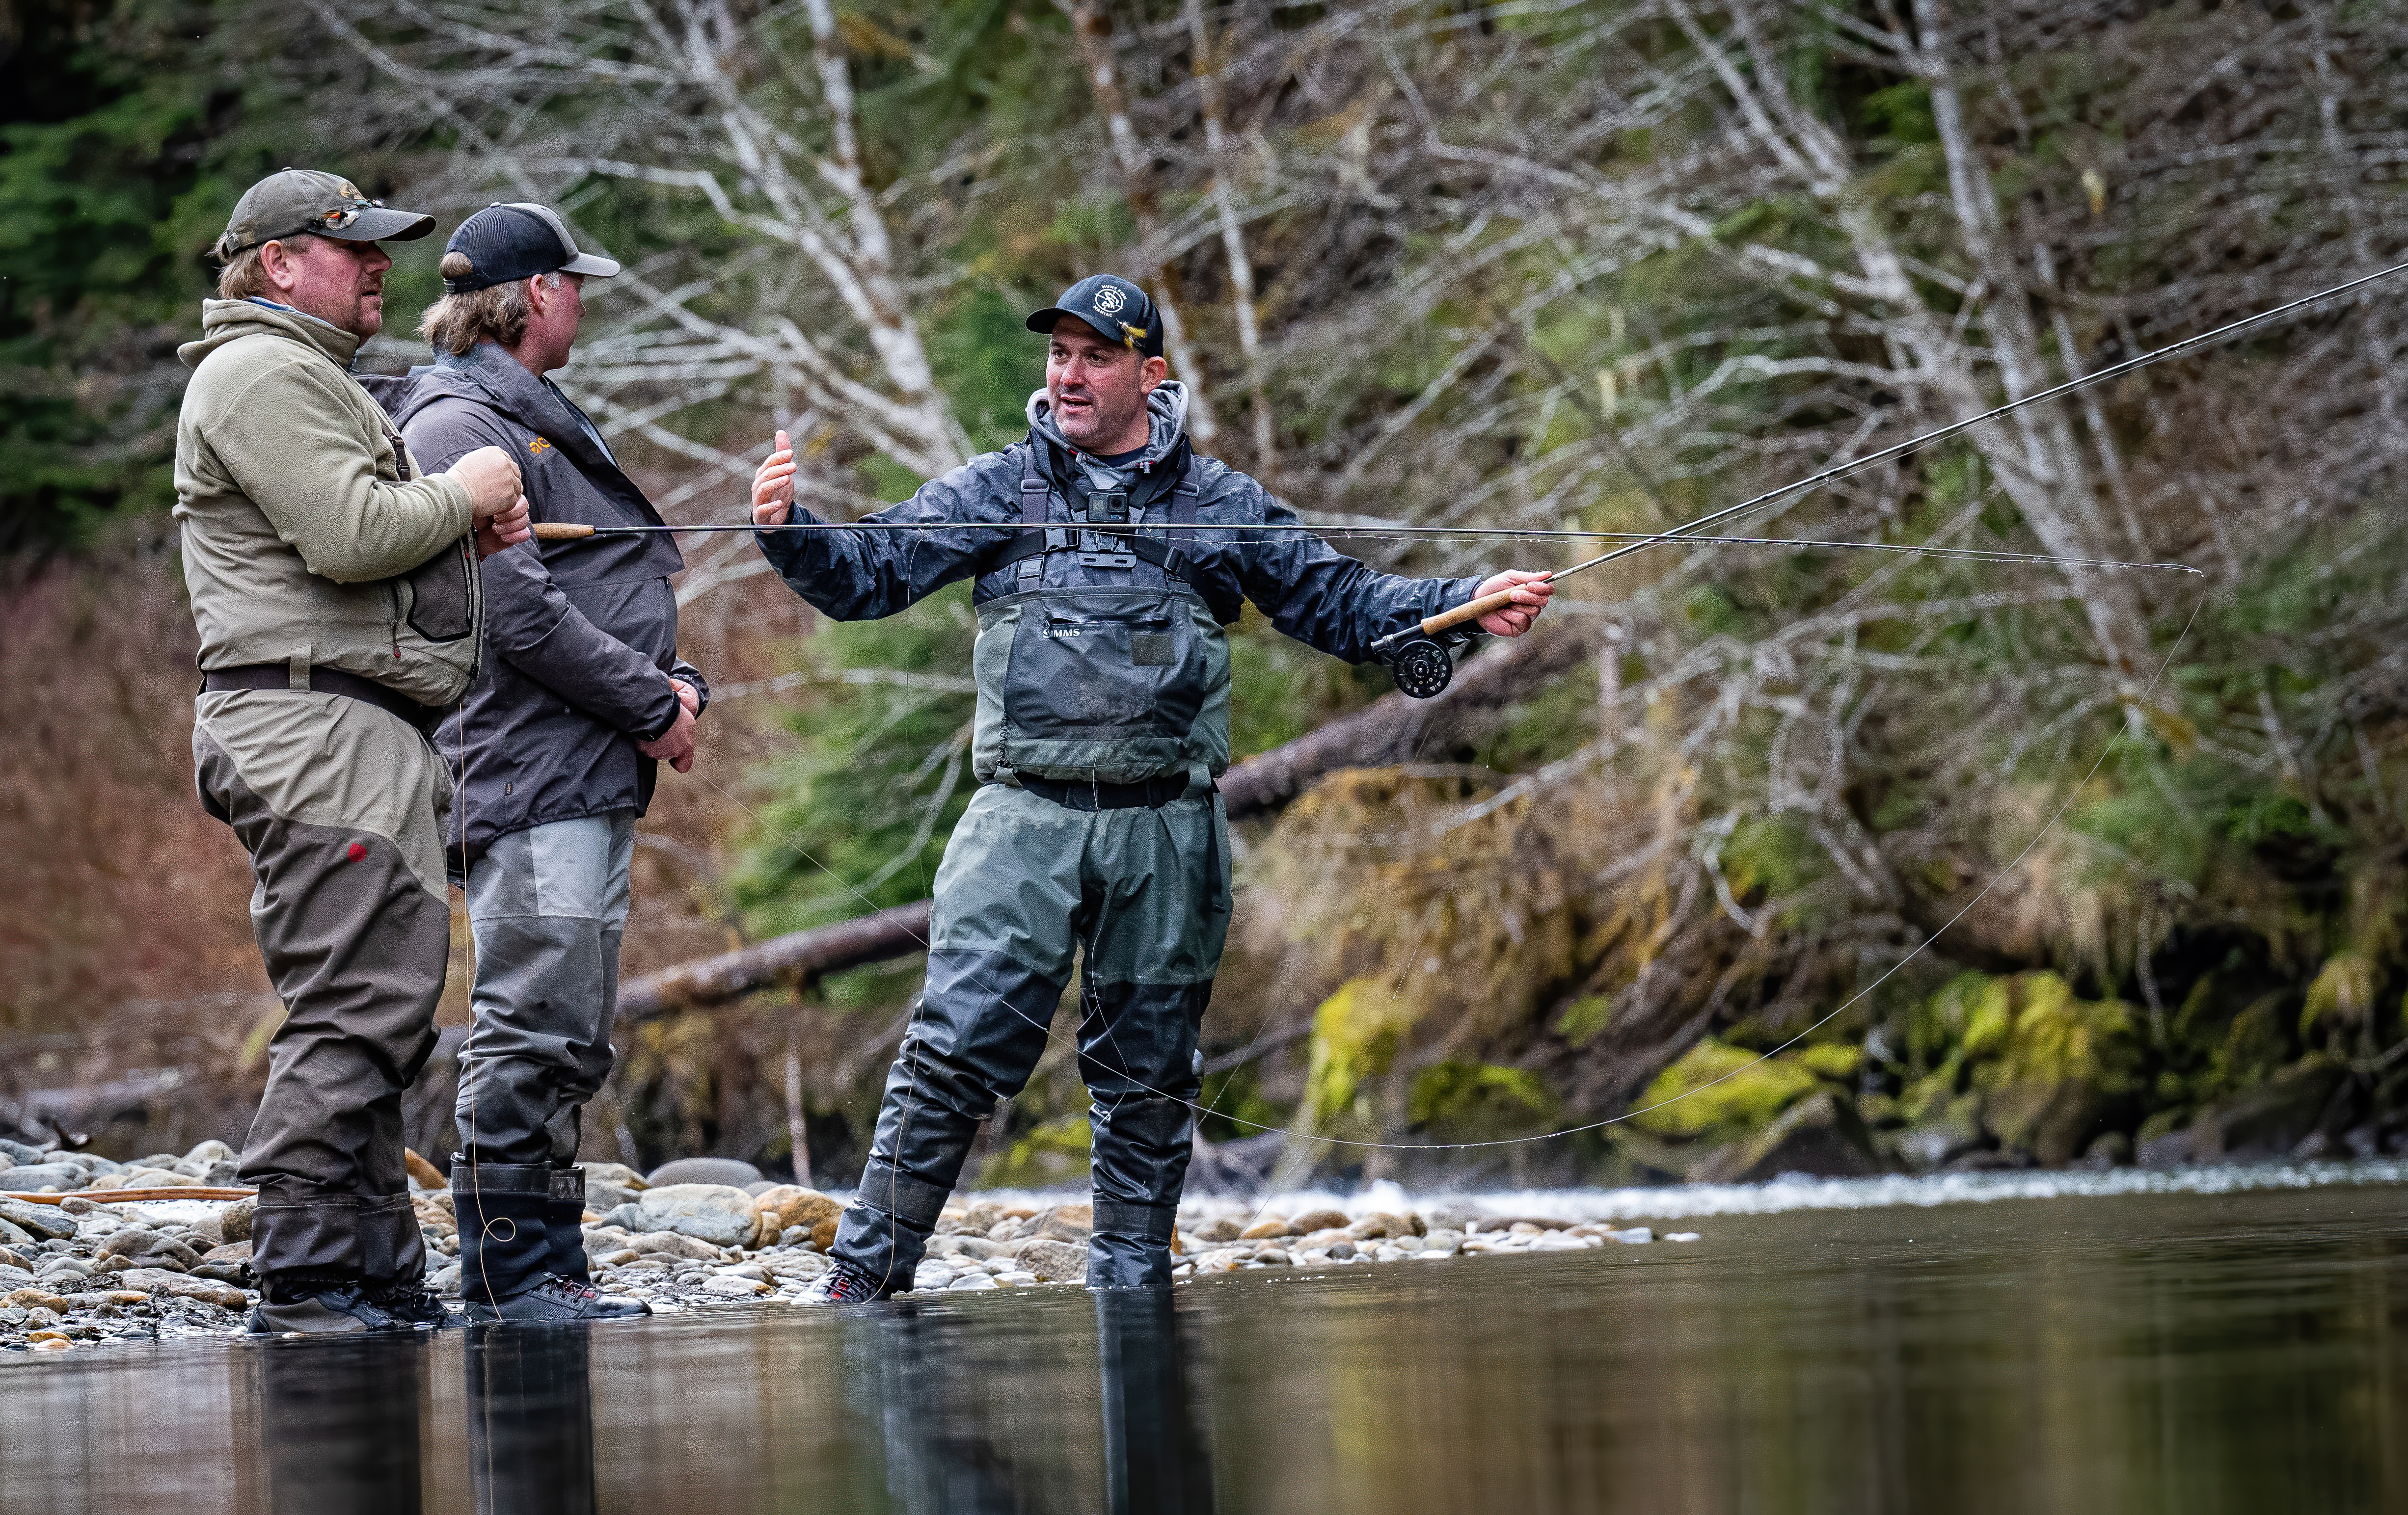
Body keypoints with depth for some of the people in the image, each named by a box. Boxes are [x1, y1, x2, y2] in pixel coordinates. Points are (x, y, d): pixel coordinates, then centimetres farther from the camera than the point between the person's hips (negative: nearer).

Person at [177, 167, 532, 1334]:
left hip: (355, 735, 11)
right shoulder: (263, 375, -8)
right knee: (356, 1013, -15)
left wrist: (467, 530, 14)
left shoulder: (313, 380, 28)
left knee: (371, 1020, 10)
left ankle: (384, 1280, 12)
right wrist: (461, 496, -4)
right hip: (314, 724, -11)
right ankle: (304, 1280, -17)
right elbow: (348, 537, -20)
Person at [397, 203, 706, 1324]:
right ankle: (505, 1275, -9)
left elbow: (614, 588, 27)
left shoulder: (545, 423, 23)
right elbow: (516, 609, -18)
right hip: (526, 773, -10)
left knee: (570, 1041, 11)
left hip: (597, 784, 10)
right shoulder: (460, 429, -10)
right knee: (531, 1029, -11)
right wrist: (651, 705, -12)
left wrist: (674, 684, 8)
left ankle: (550, 1270, 14)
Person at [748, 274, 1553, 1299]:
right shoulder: (994, 492, 8)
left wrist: (1470, 604, 2)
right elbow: (866, 572, 2)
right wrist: (790, 531, -18)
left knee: (1148, 1076, 8)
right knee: (954, 1049, -11)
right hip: (1026, 820, -1)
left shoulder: (1218, 505, 11)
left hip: (1165, 832, 2)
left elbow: (1343, 604, 14)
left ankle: (1132, 1288, 20)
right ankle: (864, 1278, -8)